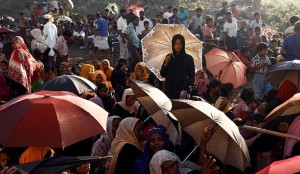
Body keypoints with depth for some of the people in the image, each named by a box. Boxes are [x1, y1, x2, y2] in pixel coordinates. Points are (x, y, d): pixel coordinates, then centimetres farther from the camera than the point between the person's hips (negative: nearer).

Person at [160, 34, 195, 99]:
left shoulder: (188, 58, 1)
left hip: (182, 89, -2)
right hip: (170, 90, 2)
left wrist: (188, 89, -12)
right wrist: (166, 64, -7)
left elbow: (192, 76, 1)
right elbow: (163, 74, 9)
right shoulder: (169, 57, 8)